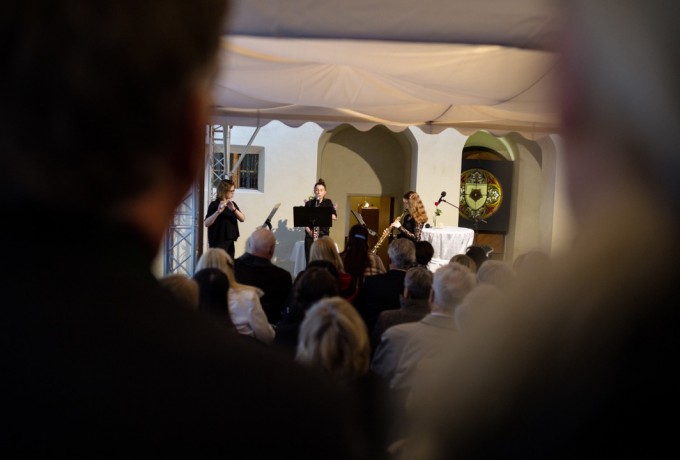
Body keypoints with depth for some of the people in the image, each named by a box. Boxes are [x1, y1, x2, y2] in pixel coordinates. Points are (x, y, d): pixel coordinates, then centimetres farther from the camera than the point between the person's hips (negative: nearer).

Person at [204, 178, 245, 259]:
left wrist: (234, 209, -20)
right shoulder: (214, 205, -9)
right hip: (218, 243, -7)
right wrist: (218, 211, -33)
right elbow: (206, 224, -20)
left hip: (230, 243, 7)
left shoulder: (232, 204, 10)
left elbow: (242, 219, -2)